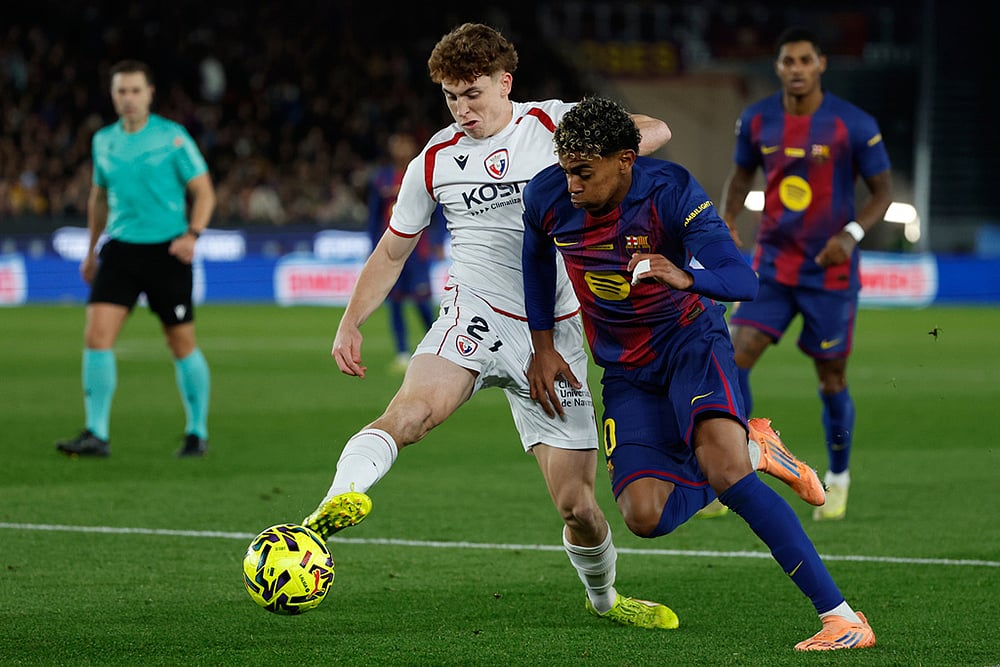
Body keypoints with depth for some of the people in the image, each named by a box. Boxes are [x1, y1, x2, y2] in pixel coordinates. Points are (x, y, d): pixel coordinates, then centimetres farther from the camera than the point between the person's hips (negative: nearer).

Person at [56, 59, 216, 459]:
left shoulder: (172, 137, -6)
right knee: (97, 336, -11)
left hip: (166, 251, -4)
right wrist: (92, 250, 24)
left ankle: (198, 433, 18)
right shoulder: (103, 141, 9)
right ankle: (97, 435, -8)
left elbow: (204, 191, -3)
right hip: (120, 249, 4)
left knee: (181, 345, 3)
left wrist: (192, 234, -19)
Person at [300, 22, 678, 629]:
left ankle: (604, 597, 29)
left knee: (576, 503, 0)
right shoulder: (435, 161, 8)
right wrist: (351, 324, 6)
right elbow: (391, 252, 17)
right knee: (414, 408, -36)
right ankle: (338, 501, -56)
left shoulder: (553, 124, 4)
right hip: (476, 316, 0)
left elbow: (655, 132, -1)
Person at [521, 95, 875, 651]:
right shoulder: (548, 197, -11)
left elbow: (745, 281, -29)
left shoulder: (671, 191, -22)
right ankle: (751, 454, 14)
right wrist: (542, 347, 10)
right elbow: (536, 261, 13)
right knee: (645, 516, -16)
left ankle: (840, 615, -28)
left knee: (724, 468, -30)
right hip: (625, 369, 4)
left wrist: (685, 278, -49)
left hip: (689, 338, -4)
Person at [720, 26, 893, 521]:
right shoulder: (756, 120, 0)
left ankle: (838, 478, 28)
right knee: (734, 360, -13)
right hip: (772, 267, 3)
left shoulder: (854, 125, -10)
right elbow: (741, 174, 16)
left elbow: (883, 190, -3)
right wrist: (727, 219, -4)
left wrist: (852, 234, -20)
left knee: (831, 380, 5)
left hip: (831, 272, -2)